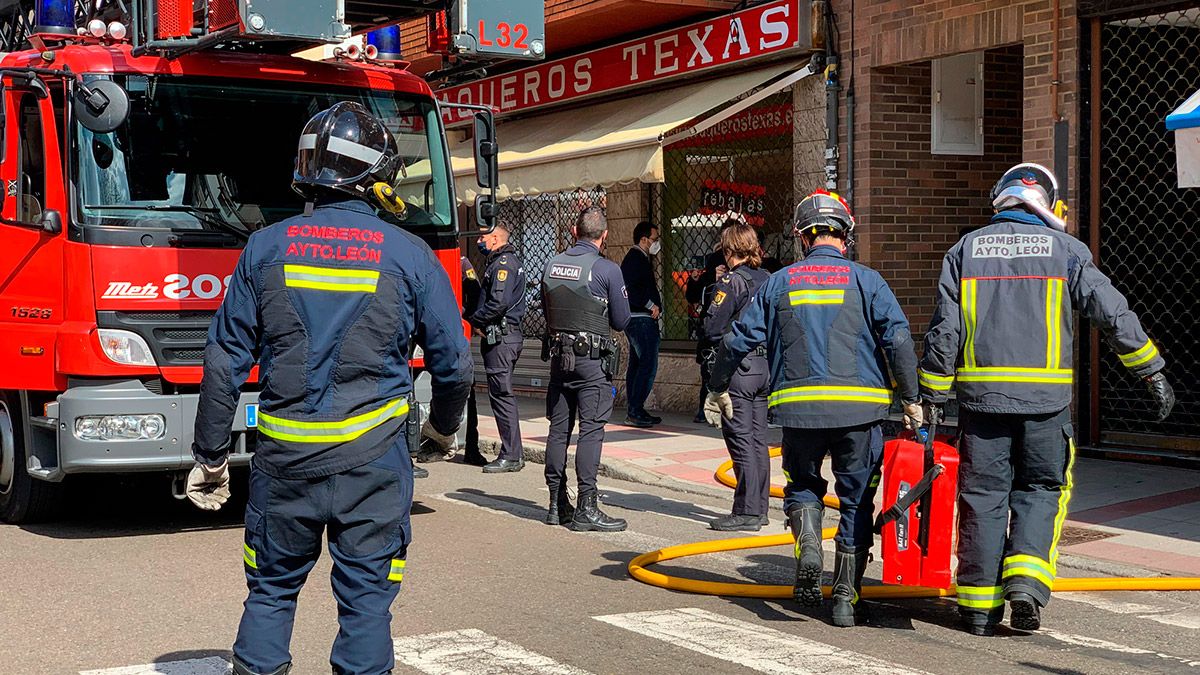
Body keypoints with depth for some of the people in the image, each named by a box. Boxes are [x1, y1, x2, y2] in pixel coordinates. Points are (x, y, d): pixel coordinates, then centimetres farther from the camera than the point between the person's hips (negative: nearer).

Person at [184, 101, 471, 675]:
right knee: (366, 597, 6)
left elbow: (225, 362, 2)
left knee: (271, 591, 15)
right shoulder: (410, 257, -3)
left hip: (284, 456, 2)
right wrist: (443, 427, 23)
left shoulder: (266, 248, 1)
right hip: (373, 461, -1)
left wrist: (210, 455, 10)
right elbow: (454, 364, 3)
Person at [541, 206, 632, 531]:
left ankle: (557, 504, 16)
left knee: (559, 428, 10)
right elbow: (621, 321, -4)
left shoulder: (552, 265, 5)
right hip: (593, 359, -5)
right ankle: (586, 508, -8)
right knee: (591, 430, -5)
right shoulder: (607, 269, -10)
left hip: (558, 355, 5)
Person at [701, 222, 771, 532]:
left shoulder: (731, 282, -12)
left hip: (737, 367, -7)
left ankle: (747, 512, -4)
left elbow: (712, 329, -14)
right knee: (758, 439, 12)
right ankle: (759, 507, 18)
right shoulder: (768, 281, 9)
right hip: (765, 366, 7)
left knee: (740, 439, -4)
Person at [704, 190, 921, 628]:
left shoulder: (780, 283, 8)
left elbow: (739, 340, 7)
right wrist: (911, 399, 0)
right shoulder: (866, 281, 4)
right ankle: (845, 598, 11)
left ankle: (808, 546, -7)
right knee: (856, 501, 10)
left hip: (799, 409, 1)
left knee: (803, 485, 22)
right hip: (860, 409, -1)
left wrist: (717, 390, 20)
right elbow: (898, 339, -6)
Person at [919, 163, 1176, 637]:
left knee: (983, 494, 9)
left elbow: (943, 330, 2)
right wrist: (1154, 373, 7)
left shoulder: (965, 250, 7)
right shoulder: (1066, 251, 3)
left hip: (982, 394, 1)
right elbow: (1115, 316, 0)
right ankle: (1026, 578, -5)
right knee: (1040, 489, 13)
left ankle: (979, 603, 12)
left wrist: (932, 395, 7)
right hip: (1045, 397, -1)